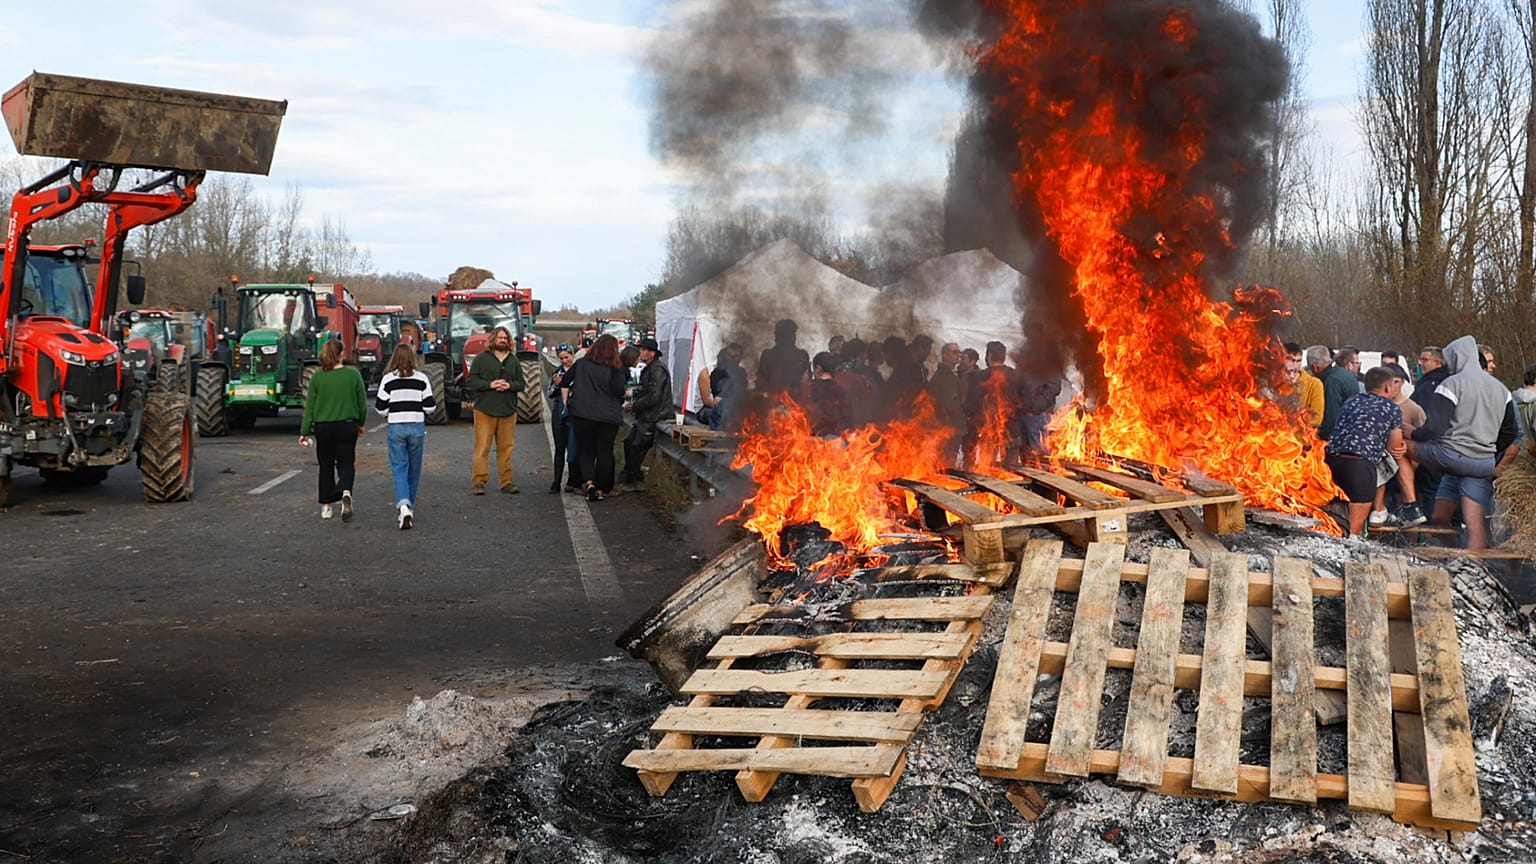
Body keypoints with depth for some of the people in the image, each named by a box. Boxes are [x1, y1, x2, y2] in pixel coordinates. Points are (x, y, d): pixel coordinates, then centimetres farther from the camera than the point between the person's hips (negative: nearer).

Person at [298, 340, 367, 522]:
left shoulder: (317, 377, -5)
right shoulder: (353, 374, -6)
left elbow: (310, 407, -3)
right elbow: (362, 403, 0)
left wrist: (304, 432, 3)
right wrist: (361, 424, 16)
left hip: (323, 427, 1)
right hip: (347, 426, -1)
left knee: (326, 466, 14)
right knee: (346, 464, 8)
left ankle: (326, 506, 17)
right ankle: (346, 492, -22)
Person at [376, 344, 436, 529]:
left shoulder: (388, 379, -4)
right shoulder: (422, 378, -1)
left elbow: (381, 408, -2)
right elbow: (430, 406, -1)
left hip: (396, 427, -1)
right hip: (417, 426, 1)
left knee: (398, 468, -2)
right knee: (414, 469, 13)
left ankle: (403, 505, -23)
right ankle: (410, 506, 25)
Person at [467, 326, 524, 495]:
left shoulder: (514, 360, 14)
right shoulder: (481, 358, 3)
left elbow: (521, 384, 12)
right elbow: (472, 381, -2)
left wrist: (509, 385, -8)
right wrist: (490, 384, -15)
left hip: (508, 410, 3)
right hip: (485, 410, -3)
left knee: (506, 447, 5)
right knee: (482, 447, -5)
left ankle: (507, 481, 12)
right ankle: (479, 481, -2)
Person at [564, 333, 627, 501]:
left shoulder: (581, 363, 1)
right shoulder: (615, 368, -8)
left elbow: (565, 383, 4)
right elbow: (618, 391, -14)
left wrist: (566, 401, 15)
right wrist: (627, 394, 7)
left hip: (581, 414, 1)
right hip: (608, 416, -1)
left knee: (585, 450, 11)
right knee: (605, 452, 10)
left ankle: (588, 482, -11)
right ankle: (601, 489, 14)